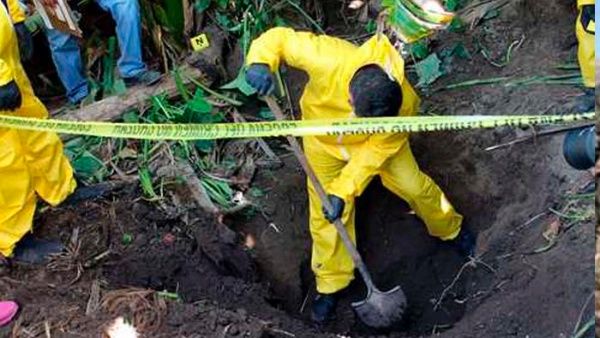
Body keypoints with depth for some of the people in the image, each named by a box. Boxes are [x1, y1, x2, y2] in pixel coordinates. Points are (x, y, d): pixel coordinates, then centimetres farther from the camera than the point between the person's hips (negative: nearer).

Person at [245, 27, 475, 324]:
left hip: (374, 142, 0)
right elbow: (280, 37, -32)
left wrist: (343, 191, -32)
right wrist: (261, 63, -53)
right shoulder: (329, 60, -45)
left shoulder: (404, 102, -38)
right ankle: (330, 283, 27)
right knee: (325, 213, 5)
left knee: (414, 186, 8)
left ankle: (451, 229, 41)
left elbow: (375, 151, -26)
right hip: (323, 140, 0)